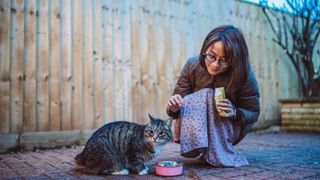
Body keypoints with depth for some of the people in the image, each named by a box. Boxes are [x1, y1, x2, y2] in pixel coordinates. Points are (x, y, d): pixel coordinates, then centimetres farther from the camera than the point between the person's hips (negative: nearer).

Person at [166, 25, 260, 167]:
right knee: (203, 96, -29)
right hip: (193, 127, 1)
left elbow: (253, 113, -10)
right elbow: (178, 107, -14)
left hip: (229, 130, -1)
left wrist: (235, 113, -32)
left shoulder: (244, 73, -22)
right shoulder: (193, 65, -18)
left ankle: (217, 152, -17)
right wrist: (174, 108, -39)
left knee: (209, 96, -28)